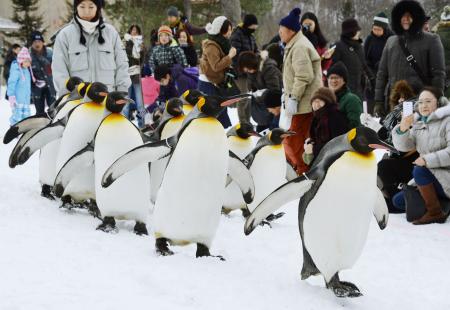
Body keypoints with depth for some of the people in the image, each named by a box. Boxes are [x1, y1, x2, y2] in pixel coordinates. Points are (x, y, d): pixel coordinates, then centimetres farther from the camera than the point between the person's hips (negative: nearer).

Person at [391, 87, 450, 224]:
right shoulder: (419, 123, 11)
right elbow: (404, 146, 1)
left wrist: (428, 160, -26)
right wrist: (402, 129, -18)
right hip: (434, 178, 8)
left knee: (419, 170, -30)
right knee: (398, 201, 6)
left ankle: (435, 213, -19)